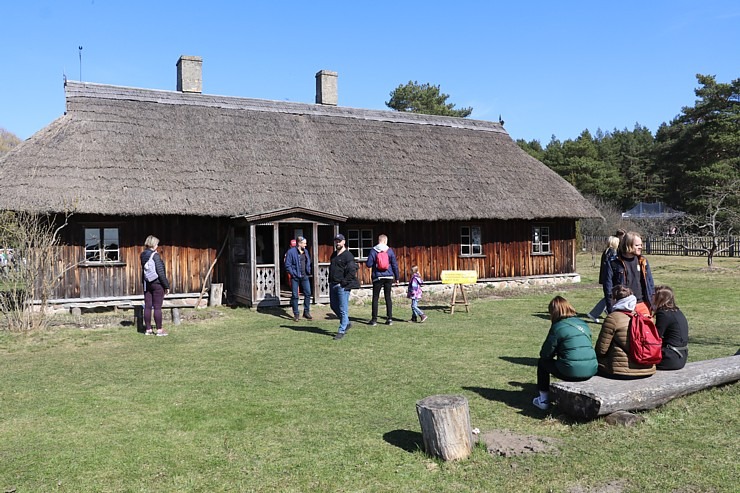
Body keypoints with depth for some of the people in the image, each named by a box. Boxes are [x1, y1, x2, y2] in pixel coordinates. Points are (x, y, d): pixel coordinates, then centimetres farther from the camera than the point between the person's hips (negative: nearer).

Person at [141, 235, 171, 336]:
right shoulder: (155, 256, -16)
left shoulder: (143, 255, 6)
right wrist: (166, 285, -10)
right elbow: (160, 272, -16)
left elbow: (144, 269, 13)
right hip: (157, 283, -7)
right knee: (157, 308, -1)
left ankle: (148, 329, 15)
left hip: (146, 283, 7)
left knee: (147, 307, 9)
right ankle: (159, 330, 4)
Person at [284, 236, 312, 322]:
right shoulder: (291, 252, -9)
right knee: (295, 296, 2)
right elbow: (287, 265, -9)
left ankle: (306, 312, 16)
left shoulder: (305, 251, 11)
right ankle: (296, 314, 12)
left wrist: (308, 272, 9)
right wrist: (294, 274, -13)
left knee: (308, 293, 3)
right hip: (295, 277, -5)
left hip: (305, 277, 5)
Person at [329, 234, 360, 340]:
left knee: (343, 309, -4)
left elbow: (352, 271, -17)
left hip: (343, 286, -9)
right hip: (333, 285, 9)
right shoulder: (334, 255, 16)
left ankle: (341, 331, 2)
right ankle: (346, 323, 31)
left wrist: (344, 282, -17)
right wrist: (330, 281, 13)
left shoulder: (348, 255, -10)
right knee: (334, 306, 15)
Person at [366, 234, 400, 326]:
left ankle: (374, 319, 4)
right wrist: (396, 277, 8)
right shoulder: (389, 250, 1)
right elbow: (394, 264, 1)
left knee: (375, 298, 5)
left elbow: (369, 264, -7)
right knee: (388, 297, 8)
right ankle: (389, 318, 5)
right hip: (388, 277, 2)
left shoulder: (373, 251, -4)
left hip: (377, 277, -2)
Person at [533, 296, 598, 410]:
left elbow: (545, 354, -4)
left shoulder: (557, 327, -7)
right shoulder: (583, 324, 13)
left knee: (542, 362, 17)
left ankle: (543, 400, 19)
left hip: (572, 372, -7)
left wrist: (555, 352, 19)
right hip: (591, 371, 7)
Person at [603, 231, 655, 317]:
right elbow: (608, 286, -4)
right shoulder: (614, 263, -6)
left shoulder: (643, 261, 8)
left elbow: (650, 284, 14)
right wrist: (611, 310, -7)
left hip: (642, 304, 4)